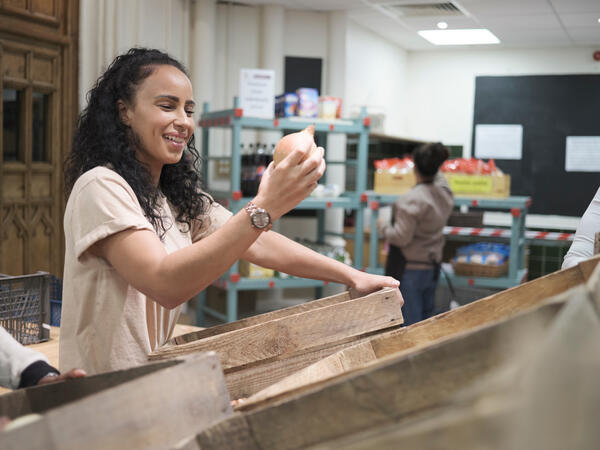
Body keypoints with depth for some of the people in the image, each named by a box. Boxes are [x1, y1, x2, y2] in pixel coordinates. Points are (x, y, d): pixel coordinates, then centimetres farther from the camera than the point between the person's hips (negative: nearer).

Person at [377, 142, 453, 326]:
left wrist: (382, 228, -4)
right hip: (433, 266, 8)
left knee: (409, 321, 1)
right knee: (427, 318, 20)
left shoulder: (411, 200, -23)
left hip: (410, 269, -8)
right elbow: (436, 176, 24)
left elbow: (401, 237, -21)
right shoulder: (445, 191, -2)